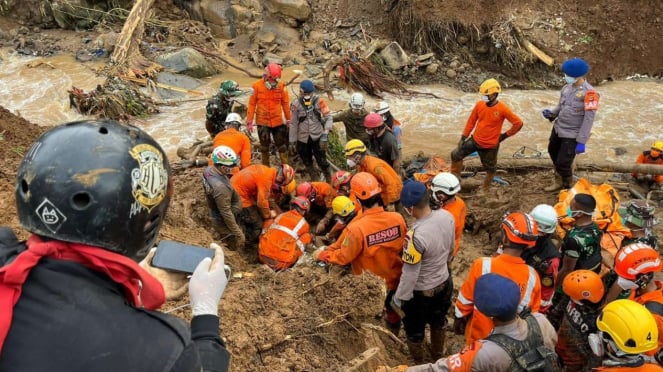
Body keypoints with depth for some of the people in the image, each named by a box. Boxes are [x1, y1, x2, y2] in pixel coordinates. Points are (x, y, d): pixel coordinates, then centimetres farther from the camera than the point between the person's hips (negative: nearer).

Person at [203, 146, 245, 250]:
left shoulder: (209, 170, -13)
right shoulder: (220, 186, -39)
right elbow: (226, 214, -32)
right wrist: (238, 234, -23)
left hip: (215, 213, 9)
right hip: (223, 221, -9)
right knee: (236, 246, 11)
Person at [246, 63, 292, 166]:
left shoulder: (281, 86, -5)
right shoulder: (257, 86, -10)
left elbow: (285, 103, 3)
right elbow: (252, 104, -5)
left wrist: (288, 119, 6)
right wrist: (249, 122, -6)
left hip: (278, 121, 1)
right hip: (262, 122, -1)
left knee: (282, 145, 6)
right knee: (264, 146, 12)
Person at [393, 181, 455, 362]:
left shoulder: (416, 235, -39)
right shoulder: (447, 216, -17)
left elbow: (410, 274, -28)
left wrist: (398, 298, -13)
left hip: (420, 292, -6)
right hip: (444, 282, 6)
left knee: (414, 330, 22)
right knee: (438, 321, 32)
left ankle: (418, 364, 47)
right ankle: (438, 354, 57)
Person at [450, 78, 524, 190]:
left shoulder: (502, 109, -19)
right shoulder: (479, 105, -8)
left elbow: (518, 123, -13)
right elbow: (471, 121, 4)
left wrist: (505, 135, -8)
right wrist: (463, 137, 2)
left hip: (490, 145, -3)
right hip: (474, 140, 4)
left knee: (490, 168, 13)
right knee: (456, 154, 3)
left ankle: (485, 189, 35)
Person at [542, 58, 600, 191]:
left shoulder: (589, 93, -19)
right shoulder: (567, 88, 1)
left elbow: (589, 119, -20)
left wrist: (581, 141, -23)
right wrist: (551, 113, -8)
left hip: (572, 134, -8)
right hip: (558, 128, 8)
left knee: (563, 163, -5)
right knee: (553, 152, 24)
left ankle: (568, 188, 22)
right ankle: (559, 181, 48)